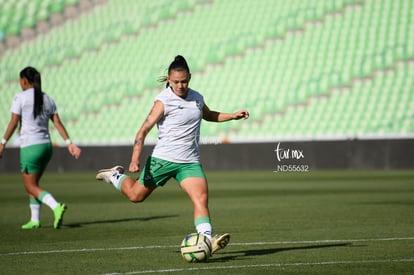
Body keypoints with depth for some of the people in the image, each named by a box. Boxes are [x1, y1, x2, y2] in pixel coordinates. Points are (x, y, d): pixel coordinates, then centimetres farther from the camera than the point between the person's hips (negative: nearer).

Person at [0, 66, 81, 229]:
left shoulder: (20, 98, -6)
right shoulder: (47, 99, 10)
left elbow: (13, 123, -9)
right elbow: (57, 123, 4)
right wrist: (69, 144, 1)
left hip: (30, 147, -7)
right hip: (46, 146, 7)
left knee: (30, 186, -1)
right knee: (32, 184, 18)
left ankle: (56, 207, -24)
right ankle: (35, 220, 14)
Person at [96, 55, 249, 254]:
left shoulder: (197, 98, 8)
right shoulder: (163, 101, -12)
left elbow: (209, 115, 32)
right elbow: (144, 129, -15)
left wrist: (233, 116, 19)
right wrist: (135, 159, -24)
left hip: (190, 162, 4)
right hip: (163, 159, -4)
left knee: (201, 197, -18)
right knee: (136, 195, 9)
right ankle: (115, 175, 39)